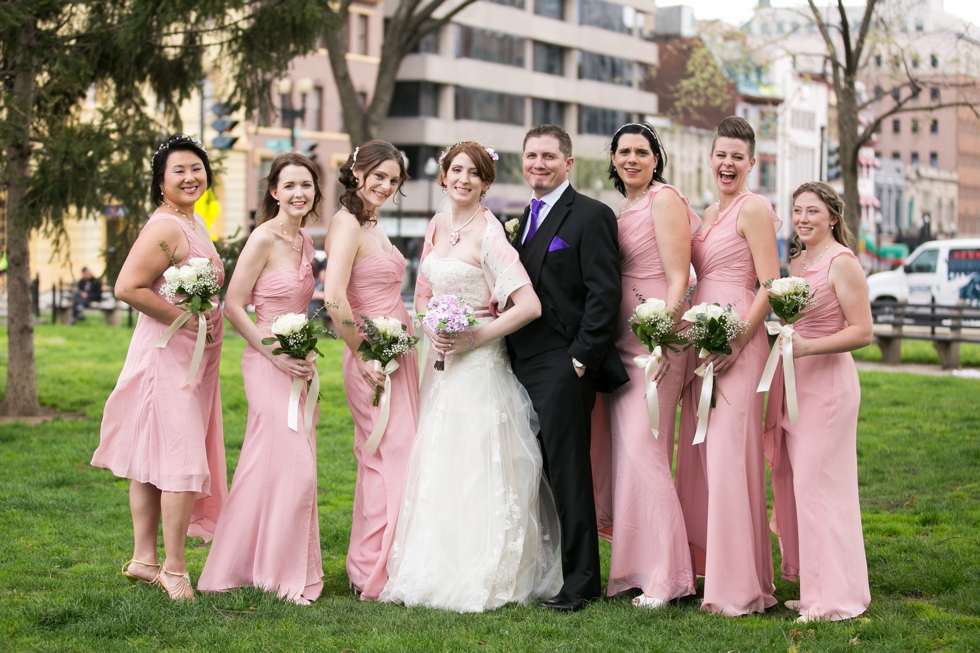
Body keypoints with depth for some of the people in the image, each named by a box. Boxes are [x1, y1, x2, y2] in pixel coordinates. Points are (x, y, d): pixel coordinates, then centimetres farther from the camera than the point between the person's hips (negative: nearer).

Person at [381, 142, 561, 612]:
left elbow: (529, 306, -20)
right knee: (435, 466, 9)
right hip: (440, 362, 7)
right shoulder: (437, 226, 10)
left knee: (475, 468, -4)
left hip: (478, 363, -7)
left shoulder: (489, 234, -13)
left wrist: (476, 336, -17)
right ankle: (437, 570, 18)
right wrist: (431, 329, -2)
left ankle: (479, 577, 4)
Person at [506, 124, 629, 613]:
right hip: (522, 364, 8)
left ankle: (580, 581, 1)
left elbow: (605, 294, -12)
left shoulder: (591, 215, -6)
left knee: (568, 473, -6)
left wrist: (582, 358, -16)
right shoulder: (524, 219, 19)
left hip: (563, 366, -8)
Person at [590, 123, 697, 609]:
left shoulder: (665, 199, -7)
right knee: (620, 450, 8)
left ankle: (664, 576, -8)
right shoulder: (624, 208, 18)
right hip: (622, 341, 9)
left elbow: (678, 278, -14)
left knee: (643, 450, -13)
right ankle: (632, 568, 15)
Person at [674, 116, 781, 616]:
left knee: (729, 454, -10)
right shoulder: (709, 214, 19)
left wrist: (737, 340, -20)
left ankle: (739, 584, -4)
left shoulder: (754, 209, -7)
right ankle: (705, 565, 19)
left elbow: (771, 285, -13)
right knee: (697, 451, 10)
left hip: (736, 341, -9)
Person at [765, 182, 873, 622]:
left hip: (826, 382, -8)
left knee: (818, 484, -8)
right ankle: (811, 588, 17)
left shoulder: (842, 263, -9)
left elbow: (862, 332, -15)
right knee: (791, 483, 8)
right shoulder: (796, 262, 15)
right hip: (791, 383, 8)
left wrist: (806, 347, -25)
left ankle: (834, 598, 0)